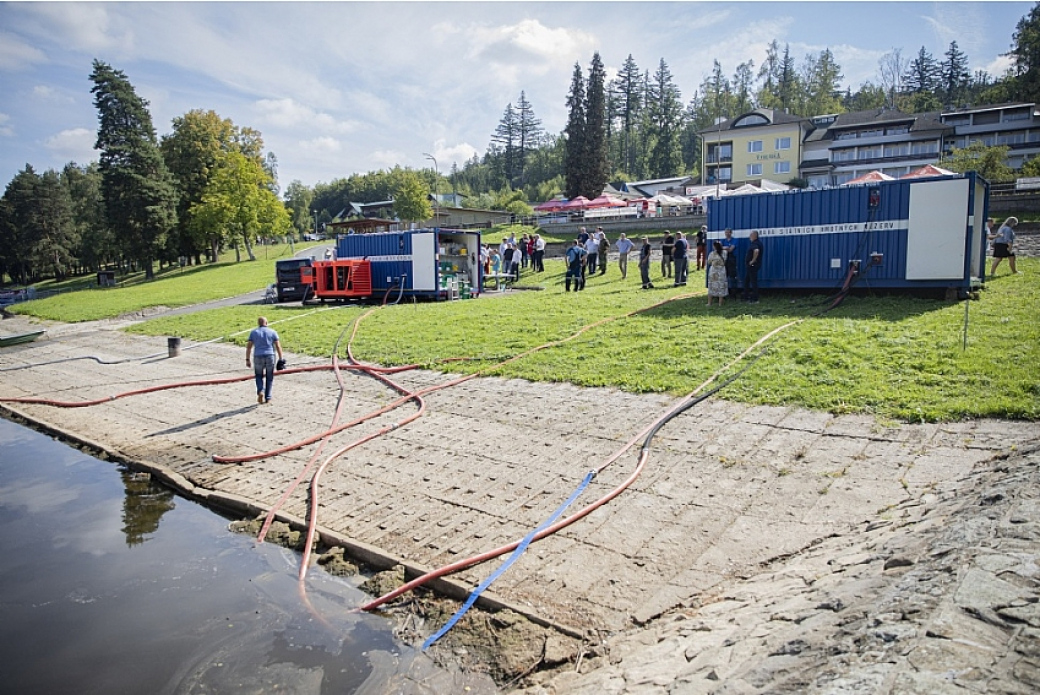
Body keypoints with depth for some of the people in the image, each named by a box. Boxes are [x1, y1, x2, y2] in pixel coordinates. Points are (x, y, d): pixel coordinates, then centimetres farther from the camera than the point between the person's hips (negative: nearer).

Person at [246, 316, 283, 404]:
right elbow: (278, 346, 0)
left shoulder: (254, 332, 8)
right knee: (269, 378, 14)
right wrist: (280, 359, 1)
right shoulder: (272, 332, 7)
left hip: (258, 357, 0)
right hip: (270, 357, 0)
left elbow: (249, 346, 3)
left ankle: (260, 392, -6)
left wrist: (247, 359, 6)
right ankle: (267, 398, 12)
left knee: (259, 376, 19)